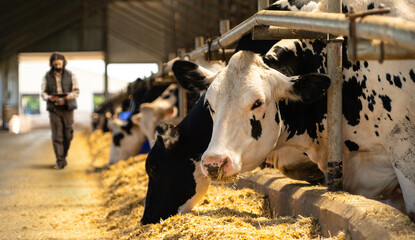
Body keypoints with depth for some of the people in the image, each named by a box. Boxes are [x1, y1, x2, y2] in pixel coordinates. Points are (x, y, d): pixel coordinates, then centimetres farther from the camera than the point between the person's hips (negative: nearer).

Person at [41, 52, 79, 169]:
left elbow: (76, 91, 1)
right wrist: (49, 97, -20)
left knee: (68, 135, 1)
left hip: (67, 108, 1)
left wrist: (70, 95, -21)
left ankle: (63, 156, 23)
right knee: (57, 136, -7)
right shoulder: (47, 76, 5)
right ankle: (60, 161, -5)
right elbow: (43, 93, 3)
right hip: (54, 109, -1)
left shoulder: (70, 75, 5)